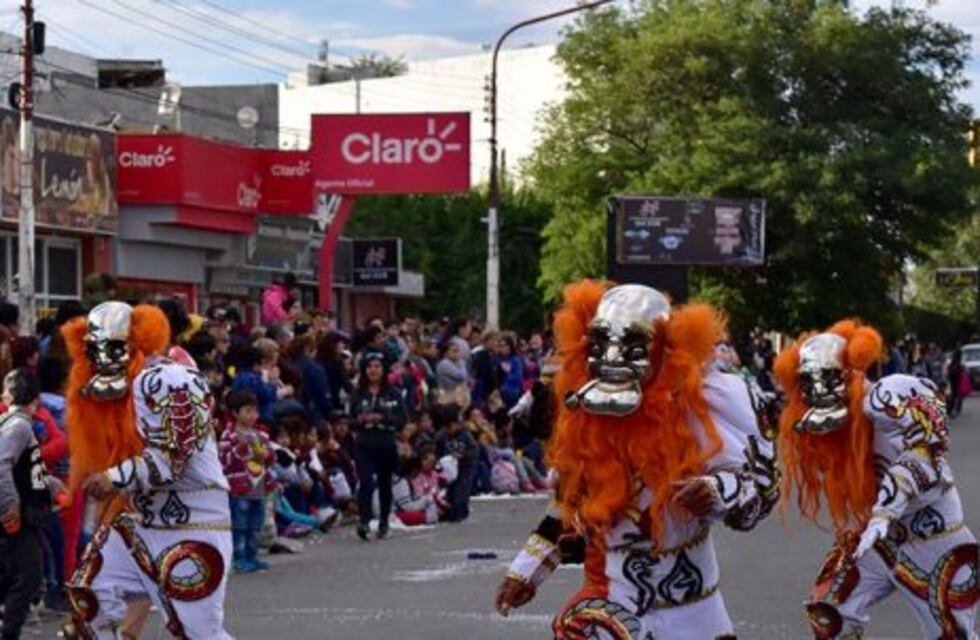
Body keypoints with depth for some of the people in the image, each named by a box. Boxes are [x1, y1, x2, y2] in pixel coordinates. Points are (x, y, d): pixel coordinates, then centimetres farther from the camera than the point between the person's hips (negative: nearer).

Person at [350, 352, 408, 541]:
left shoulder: (393, 394, 1)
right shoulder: (358, 394, 5)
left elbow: (402, 419, -4)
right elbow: (350, 417, 6)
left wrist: (382, 418, -17)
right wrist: (361, 420, -15)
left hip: (387, 445, 1)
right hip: (364, 445, -1)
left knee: (385, 483, 12)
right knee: (366, 481, -17)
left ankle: (383, 523, 27)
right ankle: (364, 521, -23)